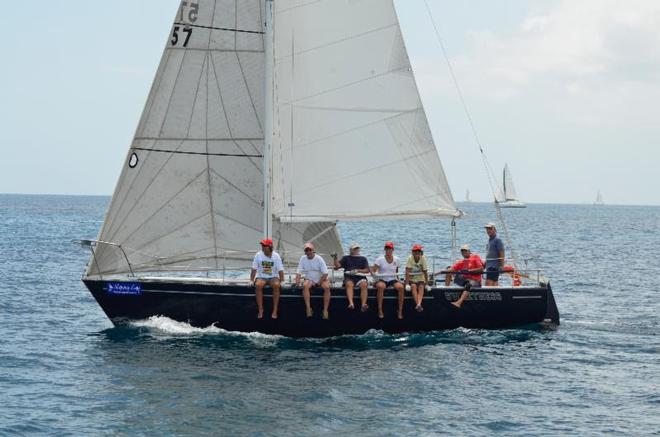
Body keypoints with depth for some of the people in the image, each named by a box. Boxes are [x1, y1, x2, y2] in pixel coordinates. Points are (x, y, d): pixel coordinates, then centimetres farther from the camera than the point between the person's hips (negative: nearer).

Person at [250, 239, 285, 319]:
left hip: (273, 277, -1)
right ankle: (260, 310, -24)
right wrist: (251, 280, -8)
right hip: (261, 277, 1)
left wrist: (282, 281, -11)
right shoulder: (258, 255, -4)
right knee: (258, 285, -33)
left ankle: (275, 310, -27)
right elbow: (254, 269, -1)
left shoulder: (276, 256, -5)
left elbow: (280, 270, -3)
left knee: (276, 285, -34)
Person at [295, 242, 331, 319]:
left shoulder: (319, 259, -8)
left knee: (327, 287, -31)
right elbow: (299, 272, -2)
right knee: (305, 285, -33)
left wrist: (319, 282, -14)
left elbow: (325, 273, -10)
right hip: (309, 280, 1)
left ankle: (325, 310, -27)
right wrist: (297, 283, -17)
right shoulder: (303, 258, -1)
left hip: (321, 279, -1)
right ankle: (308, 308, -35)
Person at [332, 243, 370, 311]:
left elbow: (367, 270, 12)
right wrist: (335, 258, 0)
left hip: (360, 277, 1)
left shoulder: (363, 259, 24)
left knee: (364, 285, -33)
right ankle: (351, 303, -55)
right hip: (349, 277, -1)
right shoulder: (346, 258, 25)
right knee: (349, 284, -36)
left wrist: (357, 271, -4)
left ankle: (363, 305, -48)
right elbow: (338, 266, 14)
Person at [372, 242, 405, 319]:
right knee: (380, 286, -38)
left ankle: (400, 311, -22)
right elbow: (373, 270, -7)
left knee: (400, 287, -30)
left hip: (393, 280, 2)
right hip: (382, 280, -2)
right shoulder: (380, 259, -1)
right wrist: (373, 273, -27)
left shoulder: (396, 259, 7)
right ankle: (380, 310, -32)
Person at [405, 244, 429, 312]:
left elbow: (425, 272, -6)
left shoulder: (423, 258, -9)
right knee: (413, 286, -30)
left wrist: (426, 283, -8)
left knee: (421, 287, -27)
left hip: (420, 279, 1)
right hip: (411, 279, -1)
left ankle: (419, 304, -46)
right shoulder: (410, 258, -13)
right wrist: (407, 284, -23)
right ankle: (418, 305, -39)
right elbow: (407, 271, -17)